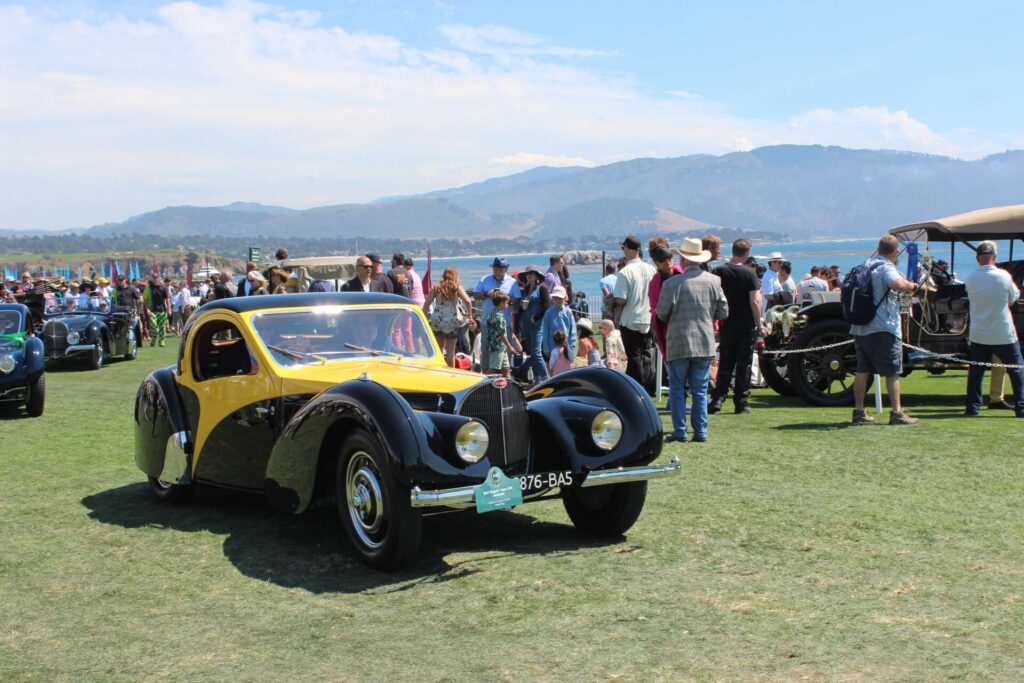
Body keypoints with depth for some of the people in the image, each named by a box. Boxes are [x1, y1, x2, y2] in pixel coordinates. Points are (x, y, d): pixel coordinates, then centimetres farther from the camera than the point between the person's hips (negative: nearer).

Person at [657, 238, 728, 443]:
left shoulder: (673, 283, -11)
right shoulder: (714, 281, 0)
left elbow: (662, 312, -10)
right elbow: (723, 312, 3)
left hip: (679, 343, -3)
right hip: (705, 343, 3)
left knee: (677, 389, 6)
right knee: (700, 390, 10)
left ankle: (680, 432, 4)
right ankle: (700, 432, 10)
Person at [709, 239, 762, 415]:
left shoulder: (719, 271, -2)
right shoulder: (749, 273, -9)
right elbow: (755, 301, -13)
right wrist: (759, 324, -3)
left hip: (727, 326, 2)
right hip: (747, 326, -2)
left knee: (725, 364, 10)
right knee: (744, 364, 6)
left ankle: (718, 398, 0)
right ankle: (741, 402, 9)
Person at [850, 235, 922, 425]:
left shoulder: (866, 265, 15)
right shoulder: (886, 267, -11)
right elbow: (897, 284, -32)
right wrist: (911, 286, -13)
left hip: (860, 327, 8)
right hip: (883, 329, -8)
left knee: (862, 370, 11)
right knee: (892, 372, -2)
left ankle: (859, 412, 13)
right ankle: (897, 413, -4)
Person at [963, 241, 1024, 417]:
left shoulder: (970, 279, -4)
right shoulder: (1003, 276, -11)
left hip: (978, 335, 2)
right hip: (1004, 335, -2)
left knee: (975, 372, 10)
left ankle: (973, 407, 8)